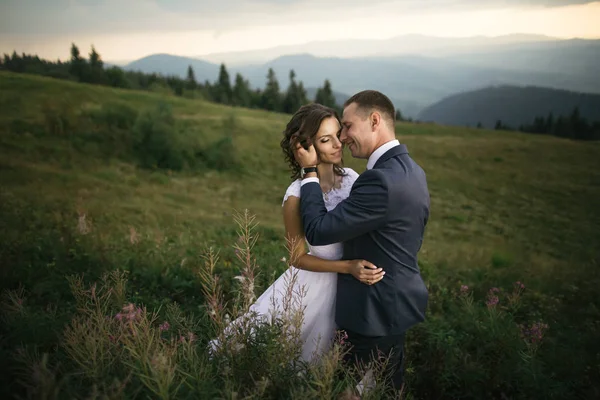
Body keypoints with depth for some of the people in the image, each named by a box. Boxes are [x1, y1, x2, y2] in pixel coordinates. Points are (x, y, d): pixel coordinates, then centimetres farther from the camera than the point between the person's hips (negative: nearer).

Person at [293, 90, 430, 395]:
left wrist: (310, 171, -15)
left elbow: (318, 231, -25)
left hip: (376, 311, -9)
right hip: (397, 301, 9)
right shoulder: (410, 170, 5)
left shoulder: (381, 179, -28)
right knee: (390, 387, 25)